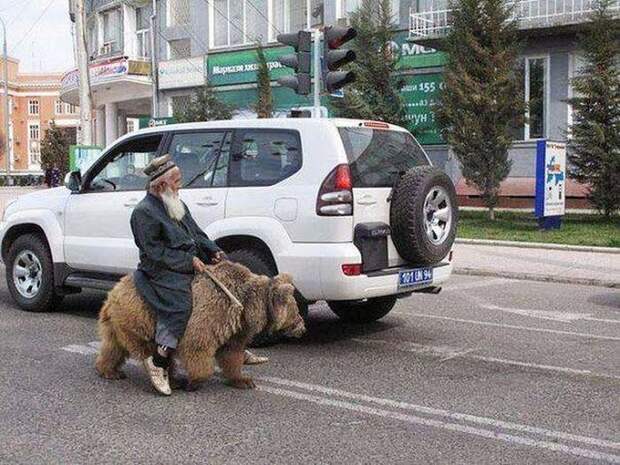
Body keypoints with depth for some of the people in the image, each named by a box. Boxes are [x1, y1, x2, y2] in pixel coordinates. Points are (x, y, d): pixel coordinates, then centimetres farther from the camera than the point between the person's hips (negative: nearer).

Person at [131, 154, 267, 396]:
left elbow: (196, 233, 24)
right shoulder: (144, 212, -10)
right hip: (163, 272, -9)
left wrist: (213, 251, 6)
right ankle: (158, 362, -20)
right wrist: (189, 261, -16)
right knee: (180, 307, -31)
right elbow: (155, 252, -15)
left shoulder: (177, 204, 18)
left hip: (192, 266, 9)